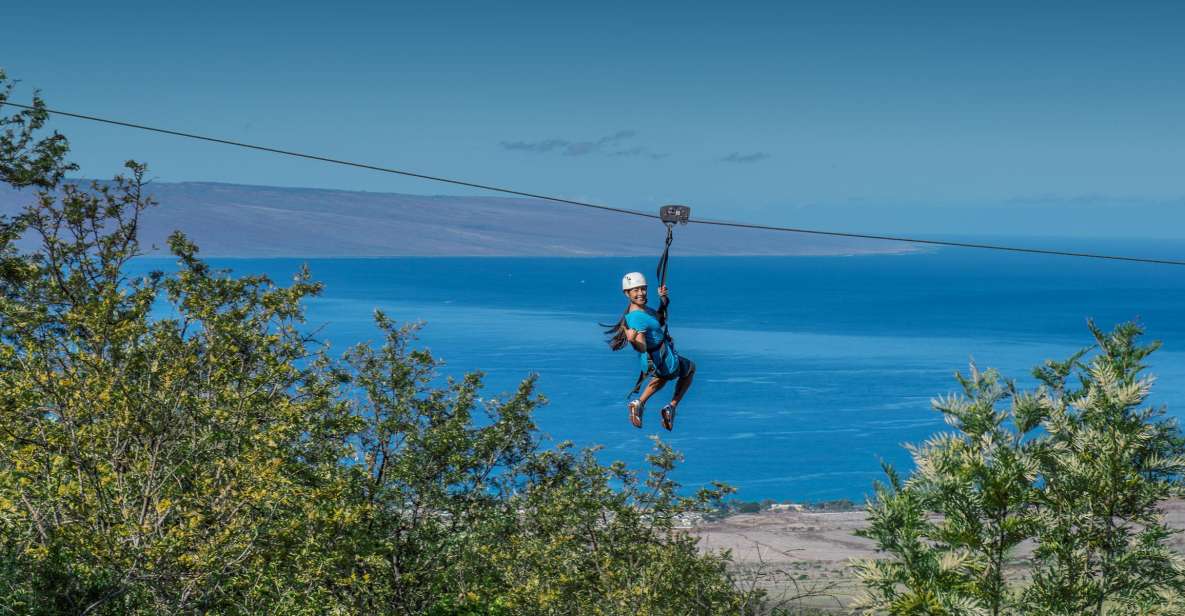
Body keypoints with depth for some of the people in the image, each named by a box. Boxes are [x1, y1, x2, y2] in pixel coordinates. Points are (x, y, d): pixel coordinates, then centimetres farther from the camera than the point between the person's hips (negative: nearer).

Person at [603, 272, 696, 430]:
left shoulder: (644, 308, -3)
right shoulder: (636, 317, -31)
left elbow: (660, 320, 15)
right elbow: (642, 348, -35)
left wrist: (664, 301, 0)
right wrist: (633, 340, -55)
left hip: (649, 363, 8)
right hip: (665, 362, -8)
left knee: (662, 377, 42)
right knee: (690, 367, 24)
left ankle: (639, 403, 20)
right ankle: (672, 407, 17)